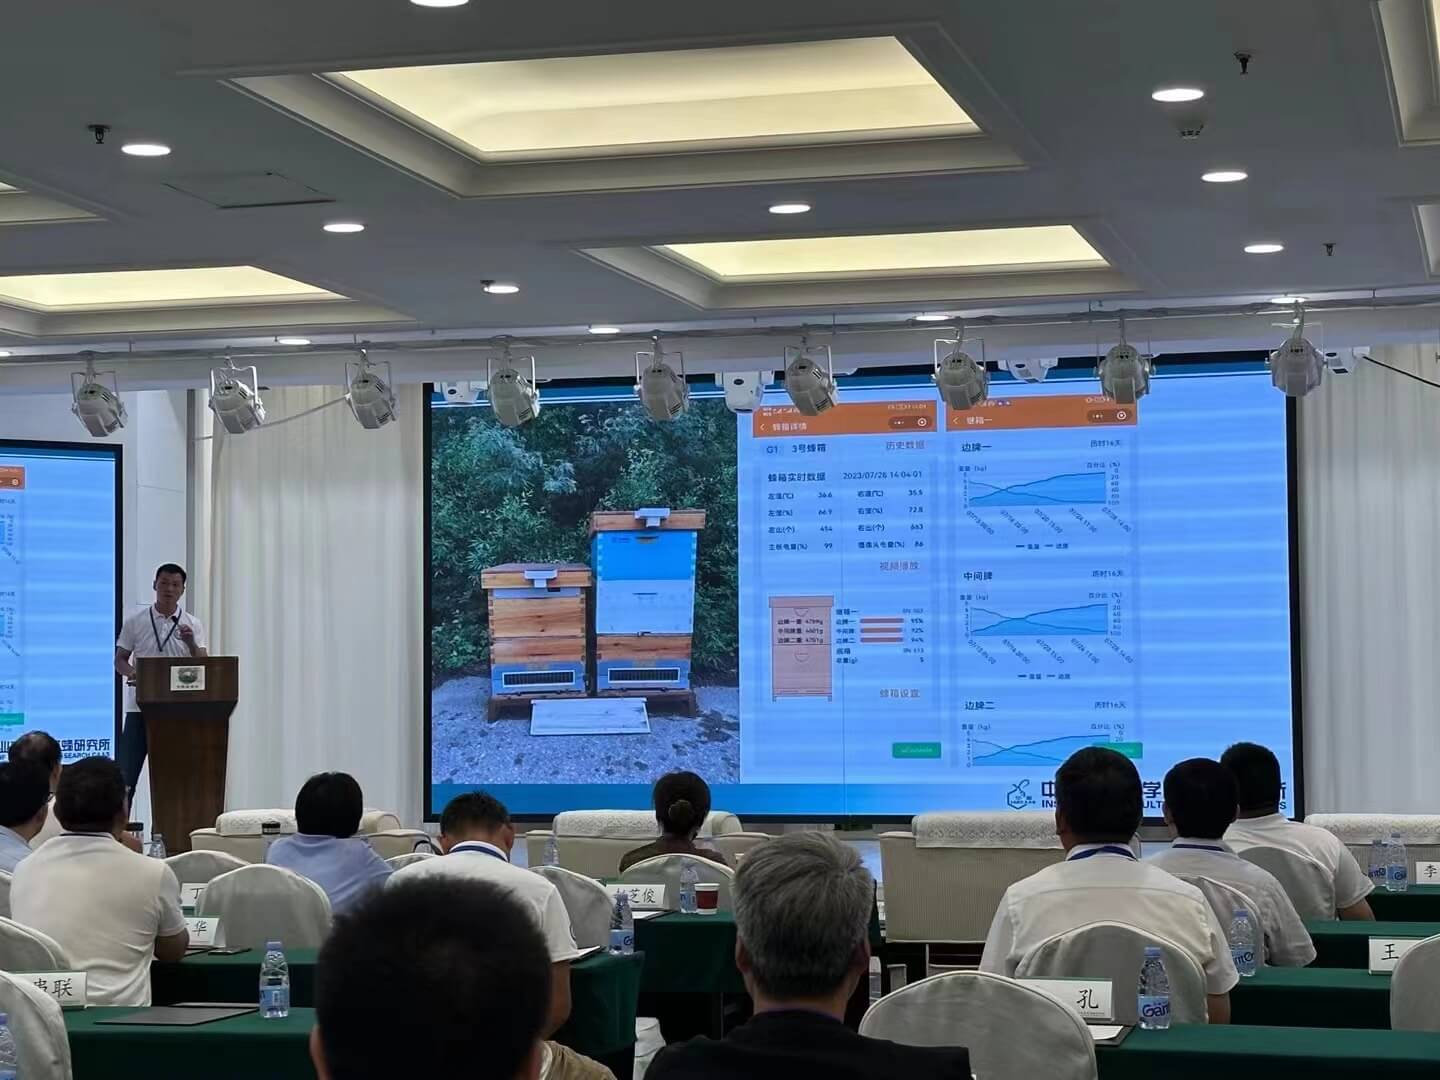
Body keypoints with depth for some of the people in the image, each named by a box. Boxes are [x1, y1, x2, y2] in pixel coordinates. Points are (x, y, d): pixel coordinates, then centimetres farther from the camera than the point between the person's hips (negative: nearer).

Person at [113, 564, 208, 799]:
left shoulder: (193, 625, 5)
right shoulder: (135, 622, 3)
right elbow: (120, 660, 6)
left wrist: (191, 643, -19)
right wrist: (131, 672, -16)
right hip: (140, 708, -1)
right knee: (126, 772, -4)